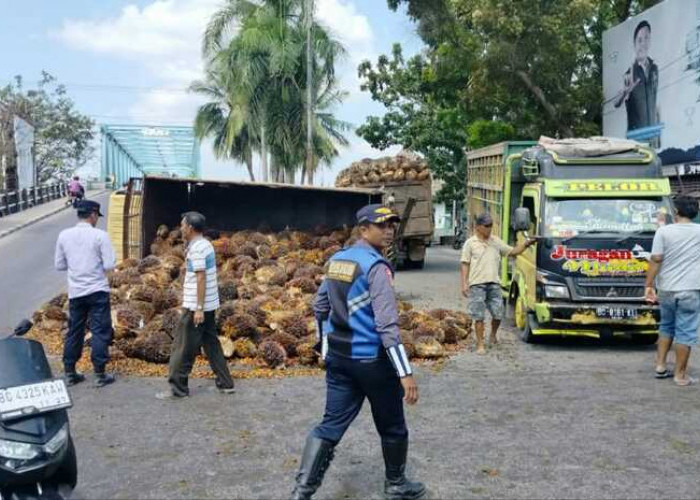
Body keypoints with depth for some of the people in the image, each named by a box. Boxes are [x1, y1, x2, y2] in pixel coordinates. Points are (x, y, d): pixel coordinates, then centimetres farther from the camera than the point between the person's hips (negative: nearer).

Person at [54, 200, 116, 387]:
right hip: (97, 291, -4)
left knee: (74, 332, 14)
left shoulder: (64, 235, 1)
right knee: (100, 332, 3)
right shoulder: (100, 235, -11)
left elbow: (59, 265, 8)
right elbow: (109, 265, -11)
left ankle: (70, 373, 20)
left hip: (75, 292, 4)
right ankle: (100, 374, 5)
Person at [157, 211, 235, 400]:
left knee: (183, 347, -1)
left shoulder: (196, 248, -17)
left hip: (196, 306, -9)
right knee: (211, 343, 14)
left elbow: (201, 278, -21)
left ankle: (178, 388, 6)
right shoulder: (206, 244, 12)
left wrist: (198, 308, -22)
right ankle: (225, 384, 17)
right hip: (209, 305, 9)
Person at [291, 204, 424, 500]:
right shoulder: (376, 267, -18)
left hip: (337, 358, 7)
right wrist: (405, 372, -25)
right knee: (392, 426, 14)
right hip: (372, 361, -7)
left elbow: (320, 308, 16)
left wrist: (326, 348, 27)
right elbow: (387, 325, -24)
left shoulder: (336, 260, 7)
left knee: (331, 424, 8)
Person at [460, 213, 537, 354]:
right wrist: (464, 283, -7)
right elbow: (465, 264, 1)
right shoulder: (470, 243, 2)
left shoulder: (496, 241, 13)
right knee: (478, 316, -1)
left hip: (494, 284, 3)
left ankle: (493, 335, 32)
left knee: (498, 314, 4)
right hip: (477, 285, -3)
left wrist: (525, 244, -2)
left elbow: (512, 252, 14)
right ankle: (480, 344, 7)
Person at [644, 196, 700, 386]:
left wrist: (649, 285, -5)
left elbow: (655, 260, -9)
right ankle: (680, 374, 8)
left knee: (666, 327, 21)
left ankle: (660, 366, 22)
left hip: (666, 289, 2)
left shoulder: (664, 231, -5)